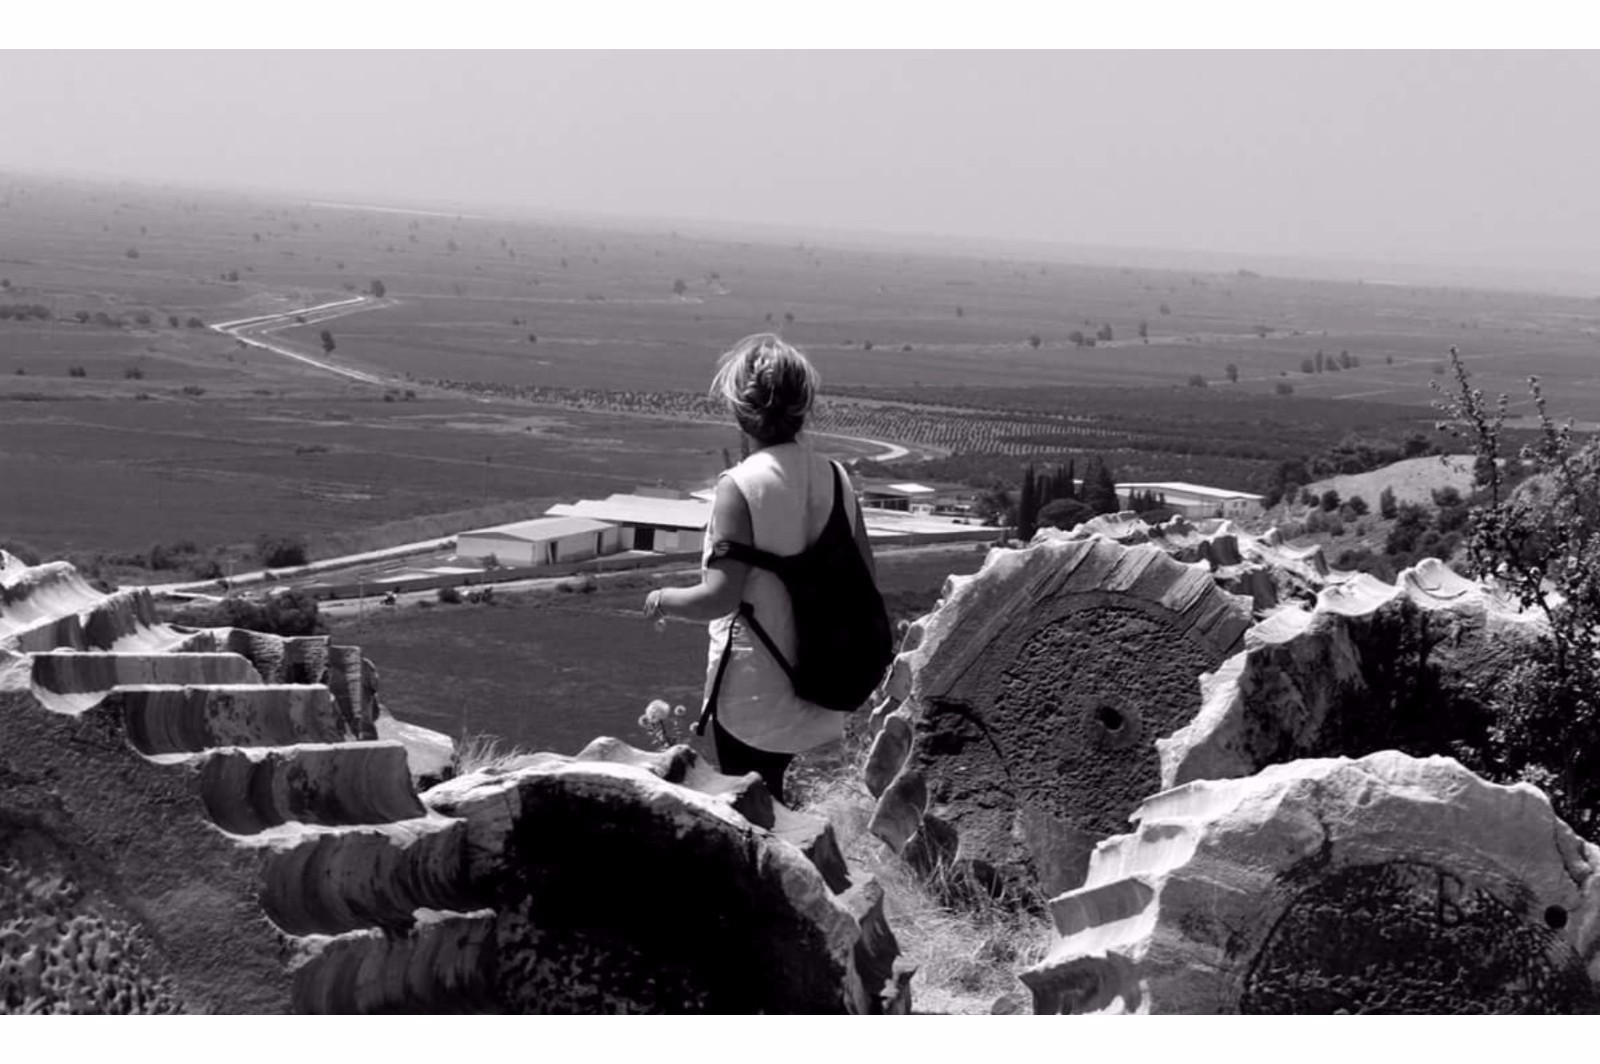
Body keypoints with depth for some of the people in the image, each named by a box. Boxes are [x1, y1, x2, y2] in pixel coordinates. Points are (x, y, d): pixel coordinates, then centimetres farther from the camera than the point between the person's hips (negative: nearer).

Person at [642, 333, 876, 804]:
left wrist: (663, 599, -4)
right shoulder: (834, 477, -1)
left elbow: (721, 596, -21)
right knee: (771, 797, 21)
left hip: (753, 687, -6)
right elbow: (864, 573, 6)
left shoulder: (740, 485, -18)